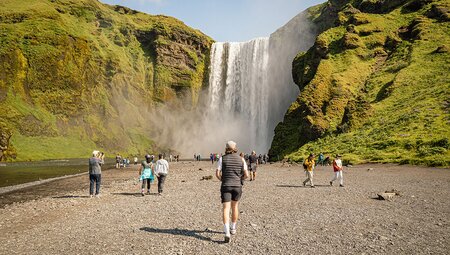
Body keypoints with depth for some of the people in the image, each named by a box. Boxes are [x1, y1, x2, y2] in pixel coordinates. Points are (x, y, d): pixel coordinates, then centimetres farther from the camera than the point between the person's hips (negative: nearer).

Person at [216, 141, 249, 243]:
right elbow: (246, 175, 0)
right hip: (237, 186, 3)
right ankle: (233, 228, 34)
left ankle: (227, 233, -23)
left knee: (226, 209, -6)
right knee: (234, 206, 22)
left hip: (226, 186, -2)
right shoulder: (241, 159, 3)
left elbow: (217, 173, -6)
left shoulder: (222, 159, -2)